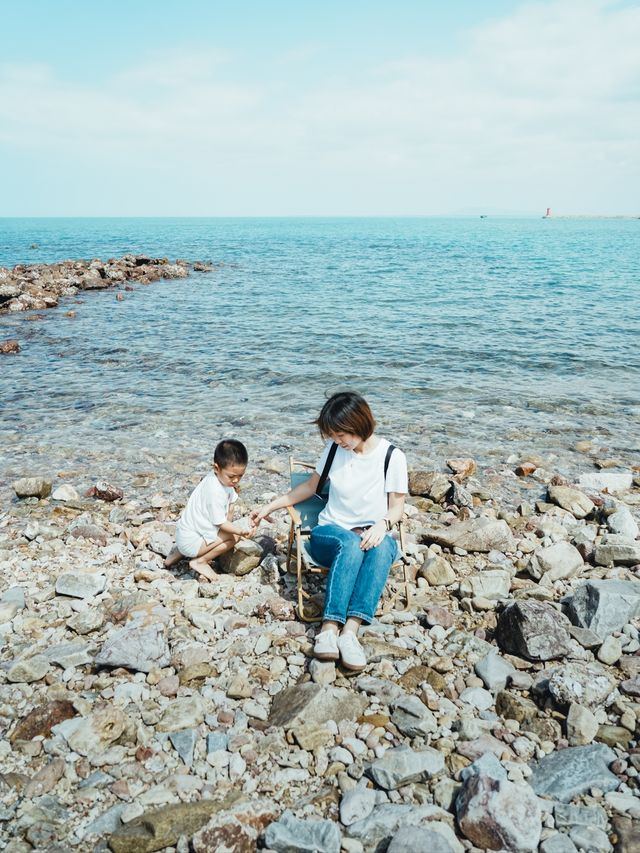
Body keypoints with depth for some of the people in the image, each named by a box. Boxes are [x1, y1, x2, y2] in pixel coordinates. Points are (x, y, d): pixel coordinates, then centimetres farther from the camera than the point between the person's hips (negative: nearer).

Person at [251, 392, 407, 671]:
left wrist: (382, 524, -22)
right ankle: (329, 628, -46)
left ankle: (350, 628, -48)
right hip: (330, 532, 1)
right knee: (351, 543, -38)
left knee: (383, 546, -39)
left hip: (373, 534, -1)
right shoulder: (335, 449, 3)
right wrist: (271, 506, 19)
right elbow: (311, 485, 18)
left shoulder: (392, 457, -5)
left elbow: (397, 506, 1)